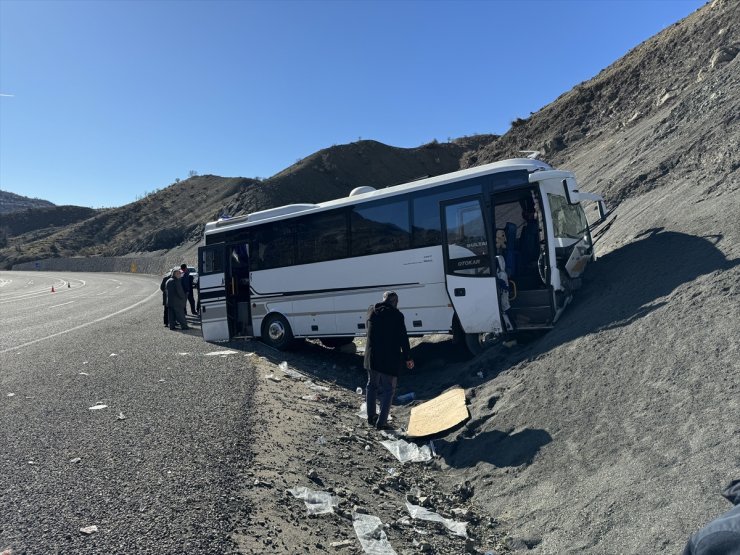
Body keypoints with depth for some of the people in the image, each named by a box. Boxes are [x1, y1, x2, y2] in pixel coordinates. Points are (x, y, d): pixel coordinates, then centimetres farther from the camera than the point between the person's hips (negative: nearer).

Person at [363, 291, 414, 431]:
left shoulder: (371, 311, 2)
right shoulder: (397, 315, -12)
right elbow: (403, 338, -10)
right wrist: (408, 358, -1)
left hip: (372, 357, 5)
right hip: (390, 359, -5)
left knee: (372, 386, 20)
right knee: (388, 390, 5)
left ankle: (371, 417, 28)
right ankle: (381, 422, 3)